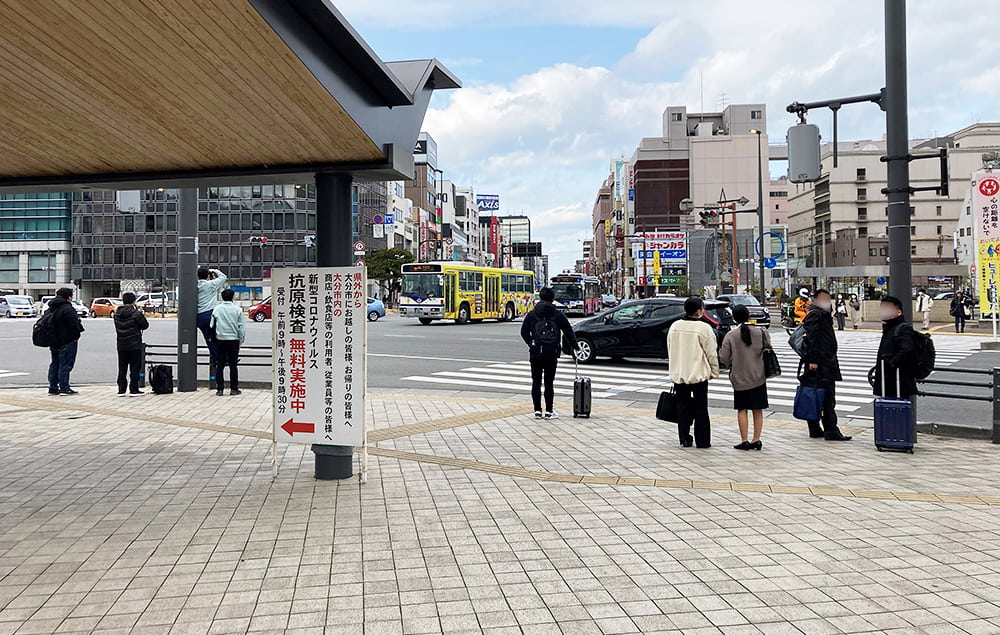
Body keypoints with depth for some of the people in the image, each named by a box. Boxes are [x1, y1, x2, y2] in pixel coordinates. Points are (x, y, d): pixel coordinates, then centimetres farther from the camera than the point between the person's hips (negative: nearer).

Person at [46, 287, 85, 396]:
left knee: (55, 364, 14)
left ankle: (53, 388, 17)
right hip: (67, 342, -9)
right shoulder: (68, 309, -18)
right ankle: (64, 388, -4)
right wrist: (76, 336, -5)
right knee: (65, 365, -5)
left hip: (54, 342, 9)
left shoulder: (51, 309, 12)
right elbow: (74, 326, -19)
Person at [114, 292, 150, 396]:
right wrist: (142, 316, 12)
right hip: (134, 345, -5)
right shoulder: (136, 313, -14)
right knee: (135, 367, 2)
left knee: (122, 368, 11)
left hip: (121, 346, 5)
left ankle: (121, 390, 12)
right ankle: (133, 390, 2)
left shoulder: (117, 313, 4)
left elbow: (117, 328, 14)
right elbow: (145, 325, -6)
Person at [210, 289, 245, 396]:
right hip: (233, 339, -1)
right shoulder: (237, 310, -4)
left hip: (220, 340, 1)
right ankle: (234, 389, 6)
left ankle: (220, 389, 6)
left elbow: (211, 326, 3)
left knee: (220, 365, 6)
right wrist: (240, 341, 8)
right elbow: (241, 327, -2)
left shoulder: (216, 309, 0)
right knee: (233, 365, 4)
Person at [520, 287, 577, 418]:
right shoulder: (558, 315, 2)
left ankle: (537, 410, 7)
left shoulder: (532, 314, 2)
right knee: (549, 383, 5)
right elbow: (569, 332, 7)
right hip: (552, 354, 0)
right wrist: (574, 346, 20)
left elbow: (524, 332, 3)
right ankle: (549, 411, 8)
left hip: (535, 354, 0)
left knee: (536, 383, 7)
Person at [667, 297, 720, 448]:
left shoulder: (674, 326, 4)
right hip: (699, 373, -5)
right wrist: (714, 372, 2)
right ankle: (702, 440, 9)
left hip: (678, 373, 5)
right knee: (700, 407, 5)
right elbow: (712, 353, -10)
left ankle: (685, 439, 14)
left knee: (683, 407, 11)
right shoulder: (704, 328, -14)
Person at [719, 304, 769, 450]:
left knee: (742, 410, 5)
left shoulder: (730, 336, -10)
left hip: (739, 378, -2)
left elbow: (724, 358, -8)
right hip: (759, 378, 2)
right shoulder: (761, 333, -5)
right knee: (757, 410, 9)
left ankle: (744, 441, 3)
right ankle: (756, 440, 10)